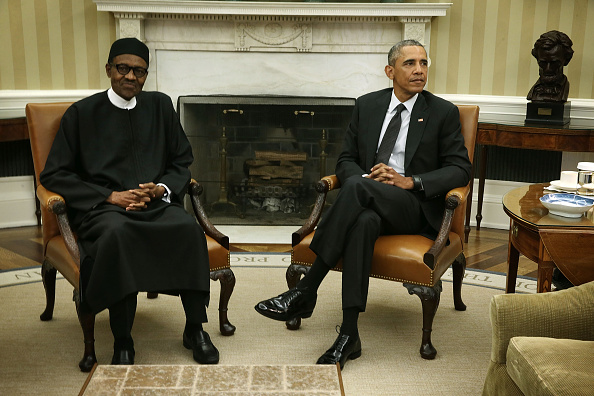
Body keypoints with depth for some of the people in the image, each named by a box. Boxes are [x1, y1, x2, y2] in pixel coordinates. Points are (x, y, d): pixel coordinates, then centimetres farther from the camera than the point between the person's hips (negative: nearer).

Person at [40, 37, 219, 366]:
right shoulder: (82, 113, 7)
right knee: (117, 233, -38)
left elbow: (182, 161, 19)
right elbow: (54, 175, 3)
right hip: (101, 206, -2)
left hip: (156, 203, 3)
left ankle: (195, 329, -16)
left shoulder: (159, 106, 17)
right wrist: (110, 196, -9)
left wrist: (163, 188, -4)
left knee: (189, 228, -30)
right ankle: (122, 343, -26)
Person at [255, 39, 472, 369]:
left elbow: (460, 169, 0)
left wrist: (410, 181, -15)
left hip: (415, 207, -2)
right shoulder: (367, 105, 15)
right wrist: (363, 178, -11)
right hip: (369, 202, 2)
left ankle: (305, 292, -31)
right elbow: (346, 160, 14)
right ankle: (348, 335, -36)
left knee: (358, 187, -35)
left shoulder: (443, 112, 6)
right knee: (363, 221, -38)